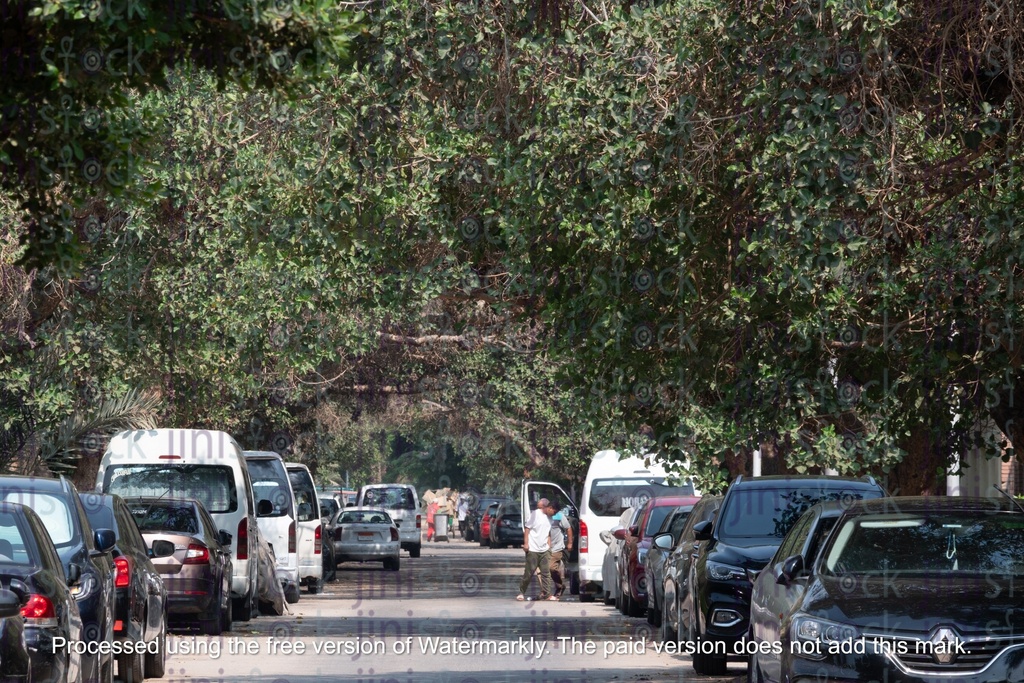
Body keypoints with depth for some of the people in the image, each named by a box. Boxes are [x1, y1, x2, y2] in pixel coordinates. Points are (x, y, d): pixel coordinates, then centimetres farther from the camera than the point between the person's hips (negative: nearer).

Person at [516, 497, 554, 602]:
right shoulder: (535, 514, -7)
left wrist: (549, 546, 14)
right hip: (533, 550, -6)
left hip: (544, 550, 6)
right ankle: (522, 592, 11)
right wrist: (526, 543, -13)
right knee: (529, 572, -1)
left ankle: (546, 594, 0)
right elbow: (527, 528, -7)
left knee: (546, 571, -1)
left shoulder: (549, 518, 13)